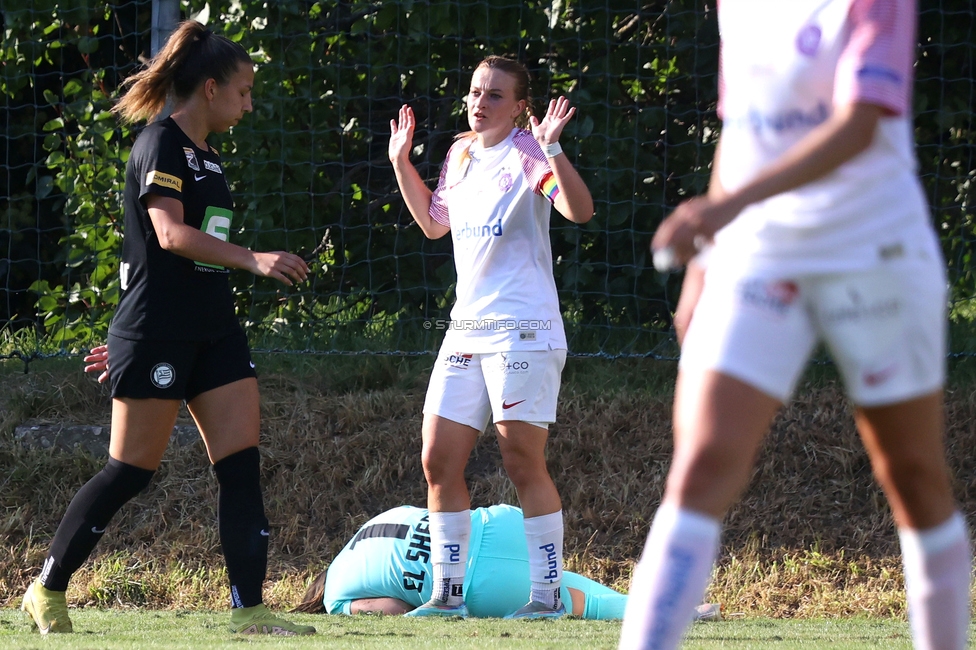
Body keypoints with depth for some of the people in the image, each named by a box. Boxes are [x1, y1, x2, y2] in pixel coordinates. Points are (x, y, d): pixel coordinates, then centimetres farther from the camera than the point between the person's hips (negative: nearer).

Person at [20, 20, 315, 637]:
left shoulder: (208, 157, 17)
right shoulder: (161, 145, -10)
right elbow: (171, 234, -24)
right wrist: (253, 259, -35)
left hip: (215, 331, 8)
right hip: (157, 333, -8)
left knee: (244, 467, -3)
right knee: (129, 473, -3)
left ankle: (249, 611, -5)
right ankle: (48, 591, 11)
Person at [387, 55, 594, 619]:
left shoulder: (526, 154, -8)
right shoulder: (461, 155, 14)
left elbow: (580, 211, -22)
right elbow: (434, 223, 30)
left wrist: (552, 150, -32)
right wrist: (402, 161, 25)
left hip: (524, 329, -7)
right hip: (466, 329, 7)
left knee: (523, 462, -7)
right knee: (440, 462, 3)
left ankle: (549, 594, 0)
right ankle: (448, 593, 10)